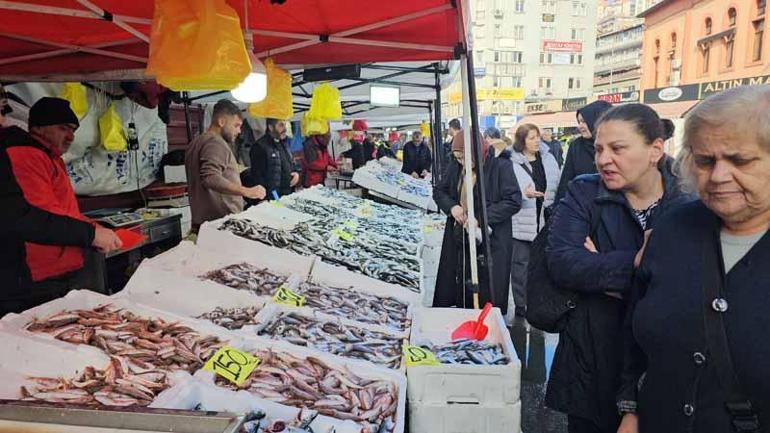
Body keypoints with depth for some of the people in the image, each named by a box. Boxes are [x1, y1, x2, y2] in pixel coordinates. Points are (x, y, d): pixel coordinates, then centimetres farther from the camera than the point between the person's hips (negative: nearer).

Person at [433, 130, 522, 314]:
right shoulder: (455, 166, 5)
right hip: (458, 238, 5)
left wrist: (481, 218, -20)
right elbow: (438, 190, 15)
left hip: (491, 241, -5)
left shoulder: (501, 165, -12)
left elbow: (513, 201, -15)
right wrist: (451, 206, -6)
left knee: (489, 298, 2)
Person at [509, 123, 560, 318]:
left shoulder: (548, 159, 7)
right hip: (522, 223, -4)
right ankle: (521, 305, 13)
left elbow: (558, 185, 14)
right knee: (521, 264, 2)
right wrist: (524, 194, -26)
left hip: (546, 221, 5)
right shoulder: (512, 163, -8)